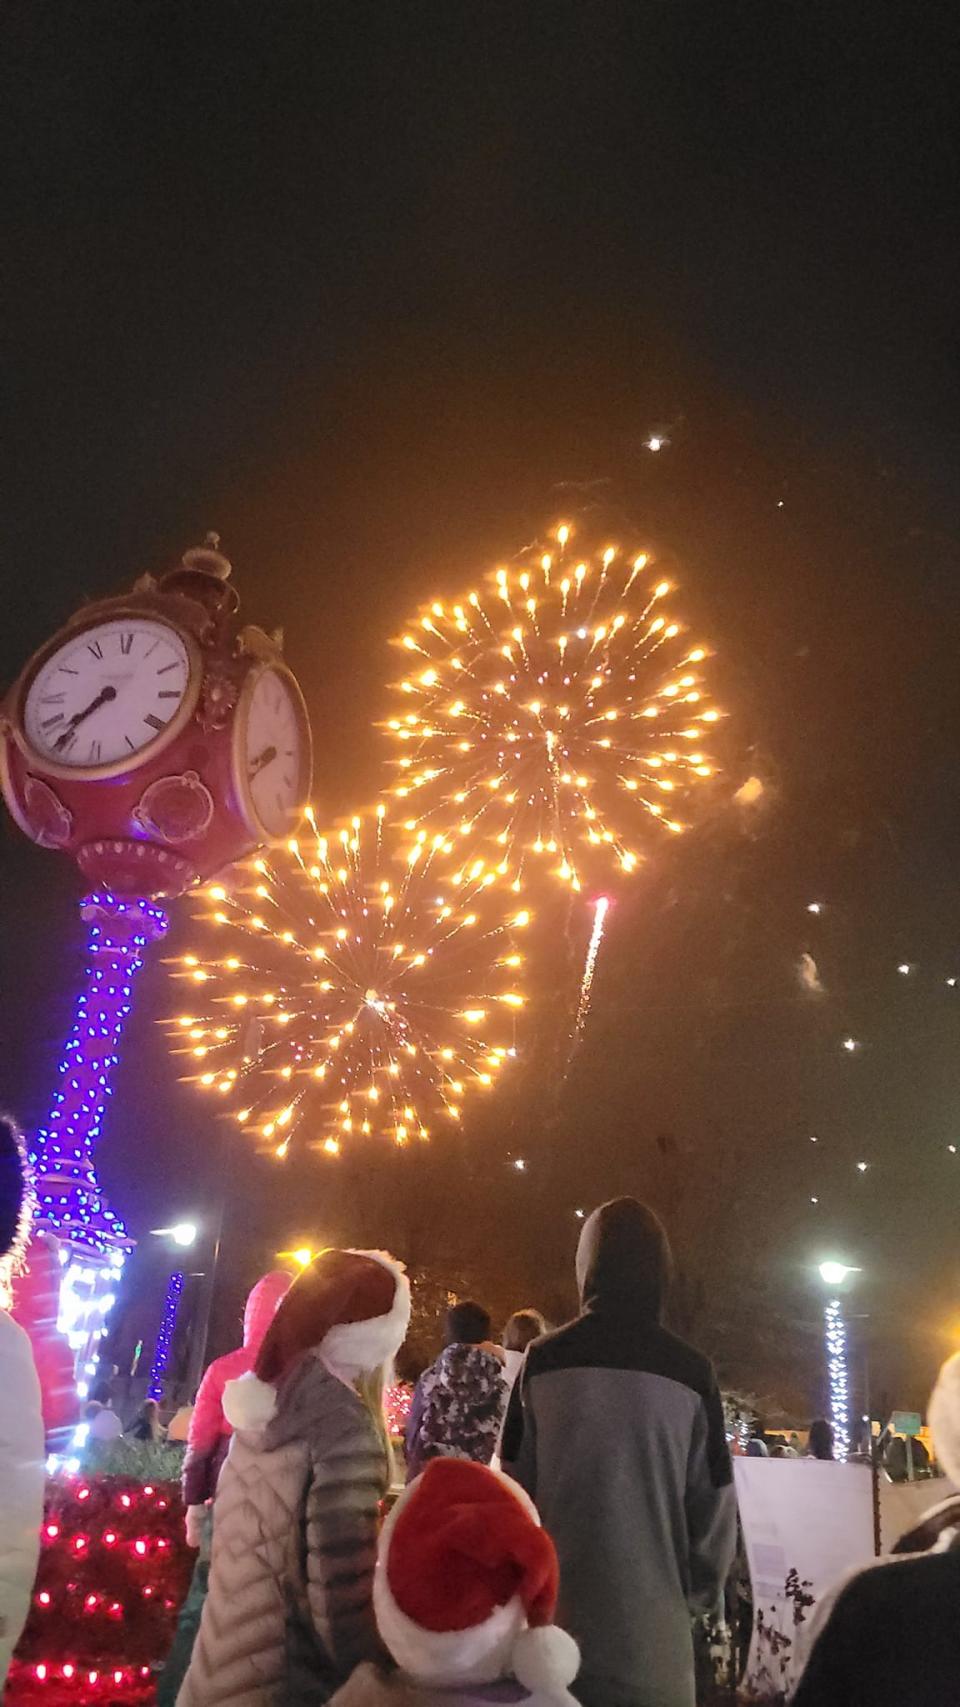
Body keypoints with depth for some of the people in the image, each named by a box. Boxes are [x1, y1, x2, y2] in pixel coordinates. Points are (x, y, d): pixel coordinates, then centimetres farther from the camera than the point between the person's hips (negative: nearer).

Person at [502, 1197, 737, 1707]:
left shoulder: (544, 1362, -7)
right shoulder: (689, 1373, -8)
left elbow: (512, 1488, -2)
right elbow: (713, 1506, -2)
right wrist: (699, 1593, 14)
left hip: (553, 1608, 1)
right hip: (653, 1615, 0)